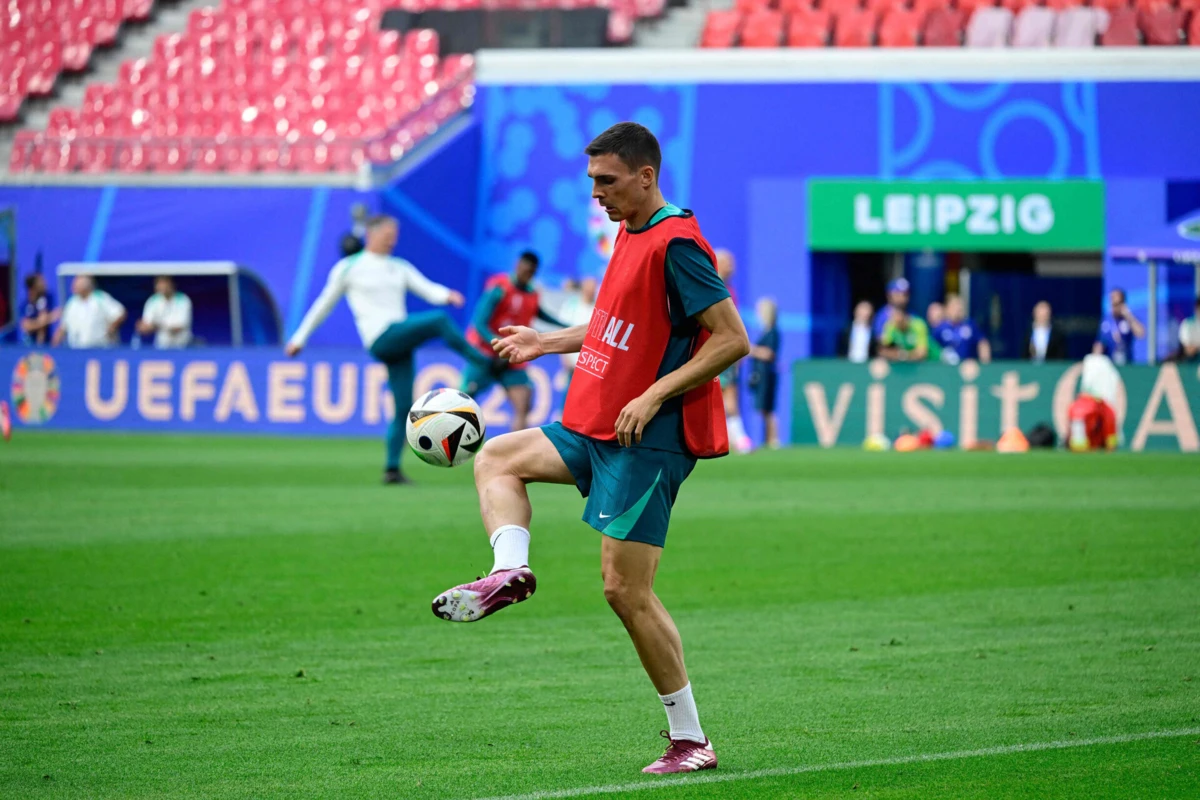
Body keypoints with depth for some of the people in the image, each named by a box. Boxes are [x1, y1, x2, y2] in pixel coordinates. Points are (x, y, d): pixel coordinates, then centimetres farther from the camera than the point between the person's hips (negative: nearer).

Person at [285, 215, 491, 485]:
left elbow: (427, 289, 6)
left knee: (404, 408, 0)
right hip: (381, 338, -5)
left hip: (400, 341, 5)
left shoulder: (400, 268, 20)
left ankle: (392, 470, 6)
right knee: (439, 320, -26)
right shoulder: (349, 268, 8)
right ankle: (485, 362, -24)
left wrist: (447, 295, -17)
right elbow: (324, 304, 16)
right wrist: (300, 338, 20)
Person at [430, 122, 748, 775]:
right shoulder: (630, 234, 13)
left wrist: (654, 395, -23)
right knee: (494, 459, 15)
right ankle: (509, 570, -8)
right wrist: (544, 343, 26)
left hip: (648, 439, -10)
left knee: (625, 589, -10)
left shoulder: (675, 243, -17)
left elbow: (732, 339, -20)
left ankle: (690, 739, -4)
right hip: (597, 429, 10)